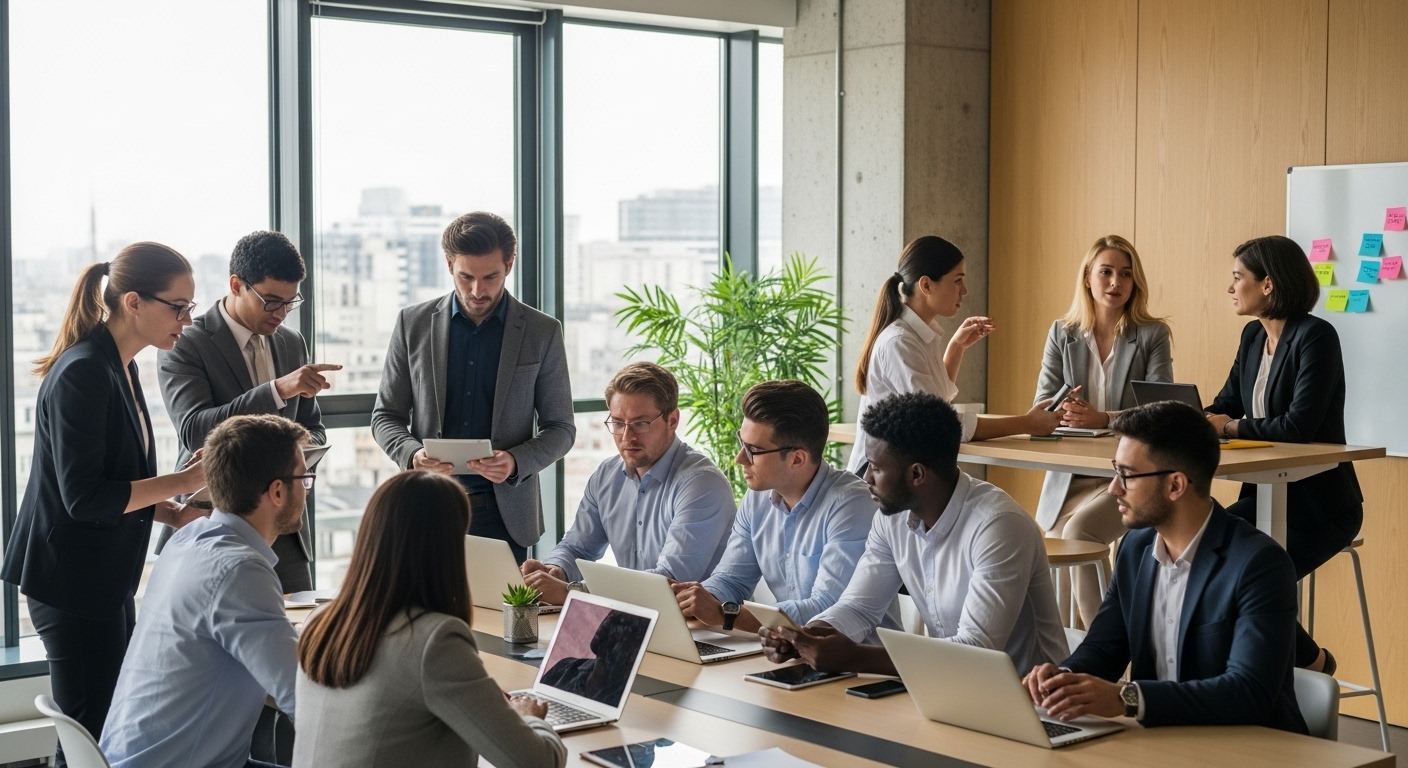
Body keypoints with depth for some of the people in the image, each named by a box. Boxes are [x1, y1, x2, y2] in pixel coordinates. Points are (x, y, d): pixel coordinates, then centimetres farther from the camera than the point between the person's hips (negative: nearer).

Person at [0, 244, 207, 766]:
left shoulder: (118, 368, 11)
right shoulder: (83, 374, -19)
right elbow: (84, 496, -22)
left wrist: (173, 513, 5)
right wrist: (183, 482, -19)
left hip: (106, 577, 10)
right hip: (72, 580, -10)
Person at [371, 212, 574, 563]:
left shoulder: (542, 332, 2)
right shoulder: (413, 323, 5)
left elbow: (560, 428, 5)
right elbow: (385, 416, 8)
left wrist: (516, 462, -14)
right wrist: (412, 455, -13)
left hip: (504, 512, -1)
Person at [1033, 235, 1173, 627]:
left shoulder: (1152, 336, 1)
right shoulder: (1061, 334, 10)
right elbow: (1042, 406, 4)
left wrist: (1102, 419, -27)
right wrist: (1061, 413, -22)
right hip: (1069, 477, 3)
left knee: (1079, 531, -30)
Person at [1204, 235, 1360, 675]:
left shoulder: (1316, 337, -17)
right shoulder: (1253, 336, 8)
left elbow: (1298, 426, -25)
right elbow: (1226, 407, 9)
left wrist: (1229, 428, -16)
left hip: (1319, 505, -8)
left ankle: (1311, 664, 7)